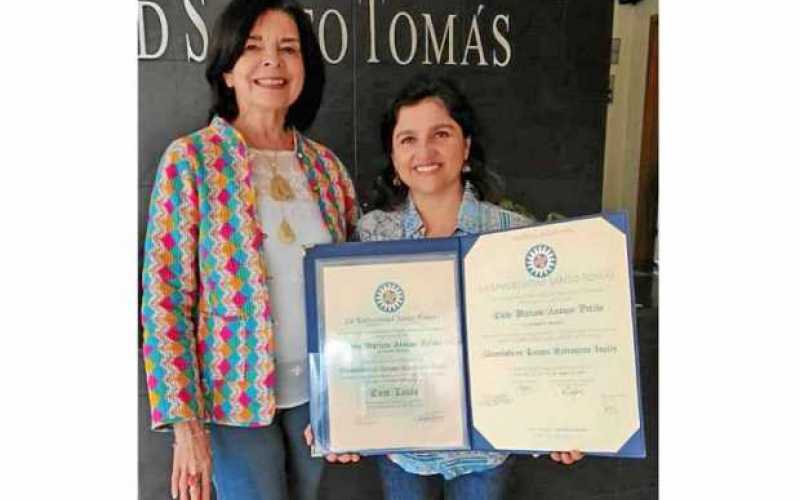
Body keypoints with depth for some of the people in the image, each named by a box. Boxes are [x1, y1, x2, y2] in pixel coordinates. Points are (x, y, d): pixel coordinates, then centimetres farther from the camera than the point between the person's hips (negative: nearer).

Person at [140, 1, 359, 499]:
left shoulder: (325, 164, 4)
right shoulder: (190, 160, -8)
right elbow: (164, 298, -9)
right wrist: (185, 422, -12)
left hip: (319, 391, 4)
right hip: (238, 396, -4)